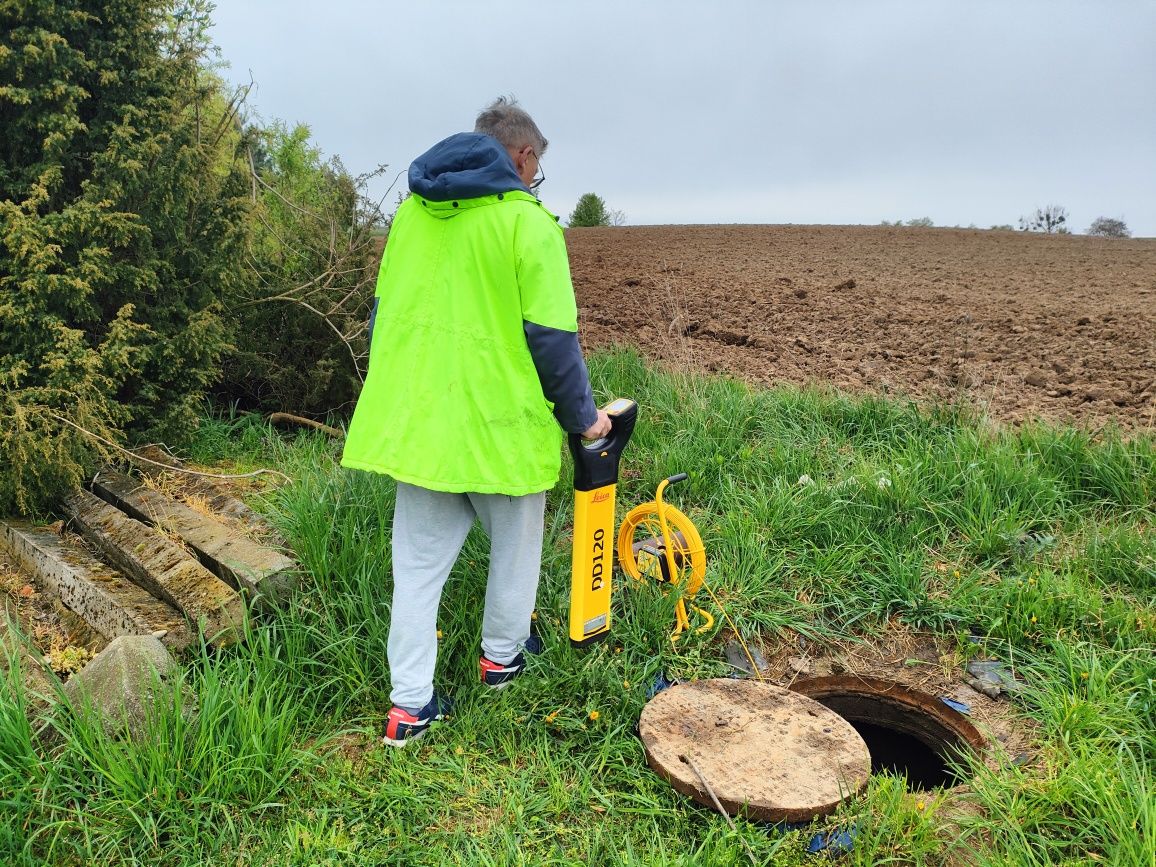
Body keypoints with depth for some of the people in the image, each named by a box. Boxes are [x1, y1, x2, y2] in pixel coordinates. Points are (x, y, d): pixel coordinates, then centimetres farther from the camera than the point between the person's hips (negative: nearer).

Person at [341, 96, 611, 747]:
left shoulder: (413, 212, 10)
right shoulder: (528, 222, -9)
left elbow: (384, 315, 15)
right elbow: (553, 338, -12)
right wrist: (583, 416, 1)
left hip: (413, 421, 5)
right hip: (501, 425, -5)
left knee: (419, 561, 12)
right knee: (516, 546, 20)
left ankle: (410, 705, 17)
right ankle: (502, 655, 38)